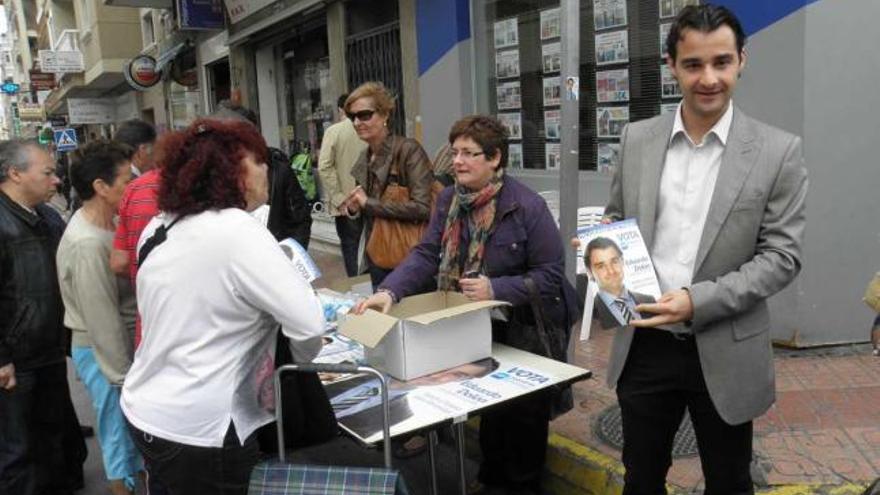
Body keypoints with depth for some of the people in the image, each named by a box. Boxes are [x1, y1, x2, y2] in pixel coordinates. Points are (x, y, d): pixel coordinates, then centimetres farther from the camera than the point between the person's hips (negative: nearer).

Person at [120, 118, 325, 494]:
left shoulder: (160, 228, 3)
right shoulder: (239, 231, -21)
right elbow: (308, 321, -26)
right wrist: (300, 360, -5)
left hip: (144, 410, 8)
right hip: (197, 431, -8)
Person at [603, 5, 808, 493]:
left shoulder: (778, 151, -7)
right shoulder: (637, 139, 1)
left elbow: (782, 256, -9)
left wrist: (699, 301, -20)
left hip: (724, 352, -2)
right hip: (644, 345, 2)